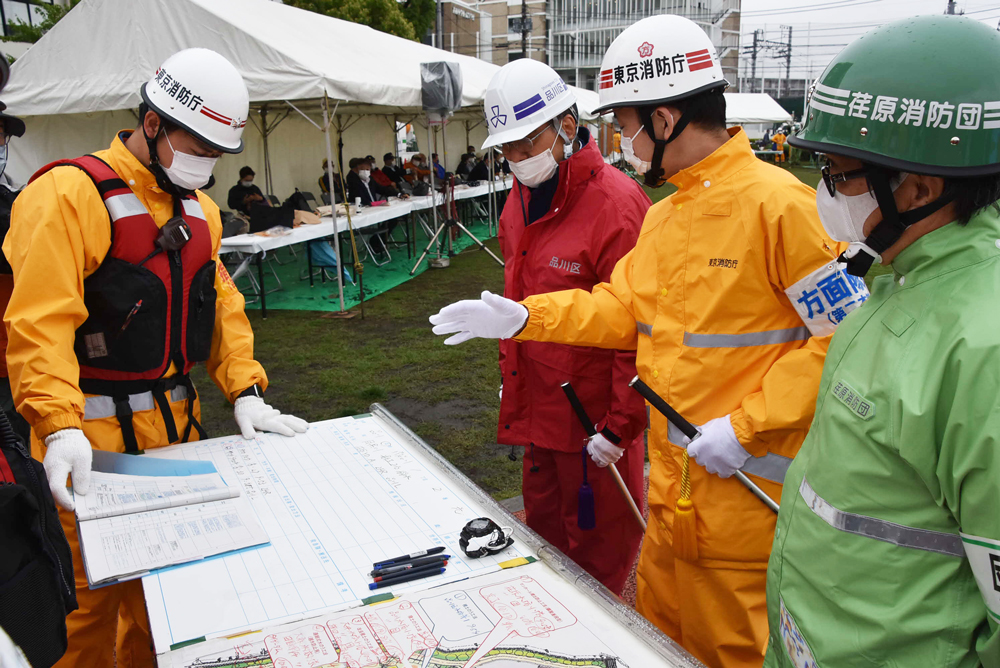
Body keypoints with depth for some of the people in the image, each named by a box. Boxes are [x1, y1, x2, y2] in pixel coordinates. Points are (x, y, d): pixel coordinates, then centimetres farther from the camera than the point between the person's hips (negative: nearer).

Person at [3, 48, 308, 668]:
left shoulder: (198, 208, 11)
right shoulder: (69, 194, -14)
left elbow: (221, 304, 12)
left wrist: (246, 391, 1)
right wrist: (60, 426, -29)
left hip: (176, 428, 7)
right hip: (93, 440, -7)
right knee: (89, 598, 5)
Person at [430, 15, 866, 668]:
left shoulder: (779, 203, -18)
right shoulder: (663, 214, 10)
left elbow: (846, 335, -19)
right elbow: (623, 305, 12)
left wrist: (744, 426, -21)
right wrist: (522, 316, 1)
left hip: (744, 487, -8)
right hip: (672, 484, 8)